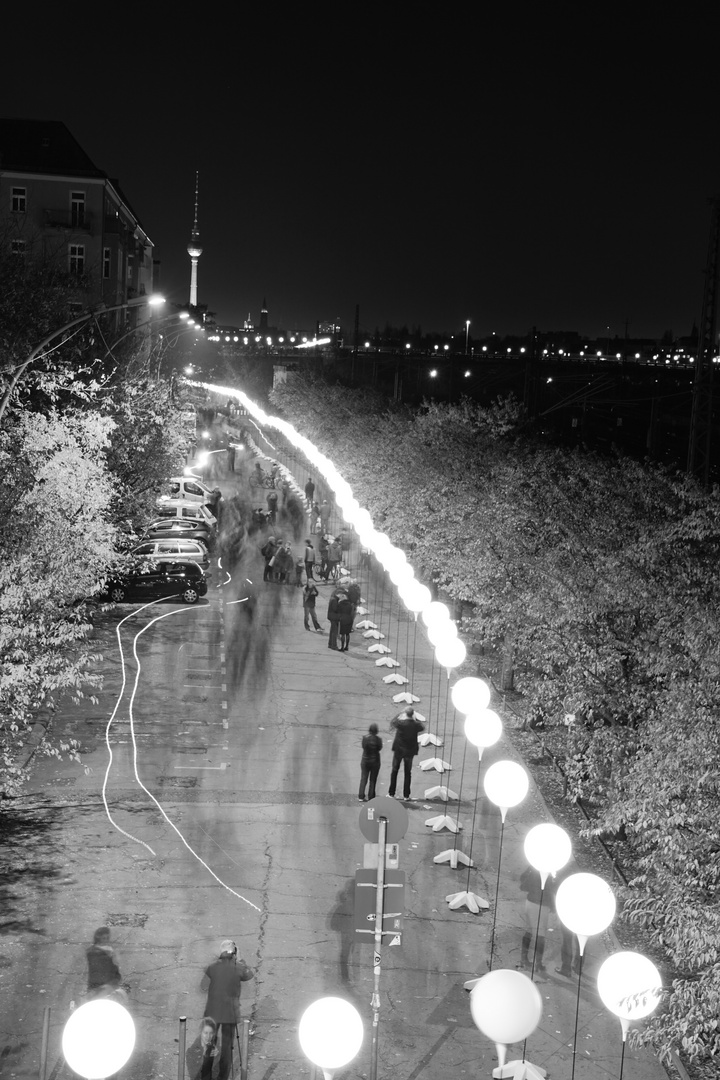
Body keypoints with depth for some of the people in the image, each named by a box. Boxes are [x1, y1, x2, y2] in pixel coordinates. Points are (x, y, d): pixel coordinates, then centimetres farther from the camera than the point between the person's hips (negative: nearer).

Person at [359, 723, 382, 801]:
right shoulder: (378, 739, -15)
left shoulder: (365, 738, -12)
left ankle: (361, 796, 5)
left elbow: (363, 747, -2)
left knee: (363, 779, 10)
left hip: (365, 760, 1)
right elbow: (380, 748, -4)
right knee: (372, 780, 10)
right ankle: (371, 797, 11)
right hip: (375, 761, -1)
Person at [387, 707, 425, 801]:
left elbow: (392, 722, 3)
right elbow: (423, 727, 10)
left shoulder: (400, 723, -19)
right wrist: (415, 719, 14)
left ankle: (391, 794, 15)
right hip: (410, 751, 1)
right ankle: (406, 796, 12)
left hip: (398, 750, -1)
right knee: (408, 773, 11)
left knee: (394, 771, 12)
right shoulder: (416, 725, -13)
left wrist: (400, 714, 10)